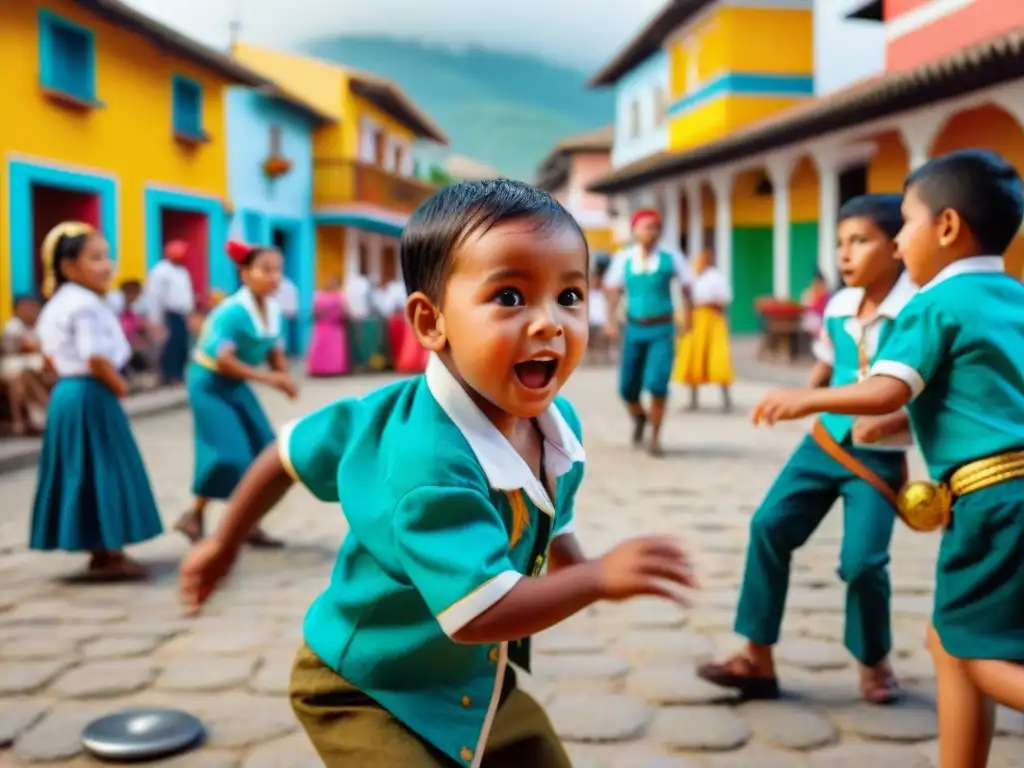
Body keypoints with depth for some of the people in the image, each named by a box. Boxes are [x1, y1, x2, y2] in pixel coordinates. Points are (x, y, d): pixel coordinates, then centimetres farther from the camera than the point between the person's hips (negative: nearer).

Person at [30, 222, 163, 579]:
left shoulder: (57, 304, 14)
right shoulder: (87, 305, -19)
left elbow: (49, 352, 21)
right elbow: (97, 359, -24)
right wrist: (120, 387, -10)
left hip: (66, 392, 10)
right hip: (91, 397, -10)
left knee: (82, 473, 14)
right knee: (100, 471, -3)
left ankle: (98, 549, 22)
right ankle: (109, 553, 3)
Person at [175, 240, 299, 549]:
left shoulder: (273, 310, -3)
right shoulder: (233, 311, -25)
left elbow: (275, 352, 3)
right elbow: (222, 359, -30)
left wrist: (284, 380, -18)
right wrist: (267, 378, -29)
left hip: (236, 385, 8)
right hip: (209, 383, -8)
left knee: (264, 452, 2)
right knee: (230, 455, -13)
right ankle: (194, 516, 8)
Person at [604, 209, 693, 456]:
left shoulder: (671, 258, -4)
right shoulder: (623, 259, 0)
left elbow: (686, 285, 10)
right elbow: (613, 289, 8)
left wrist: (687, 312, 6)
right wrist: (611, 318, -3)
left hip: (662, 329, -2)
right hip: (634, 329, 2)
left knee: (657, 383, -15)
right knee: (627, 387, 5)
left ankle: (655, 437, 3)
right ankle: (639, 417, 39)